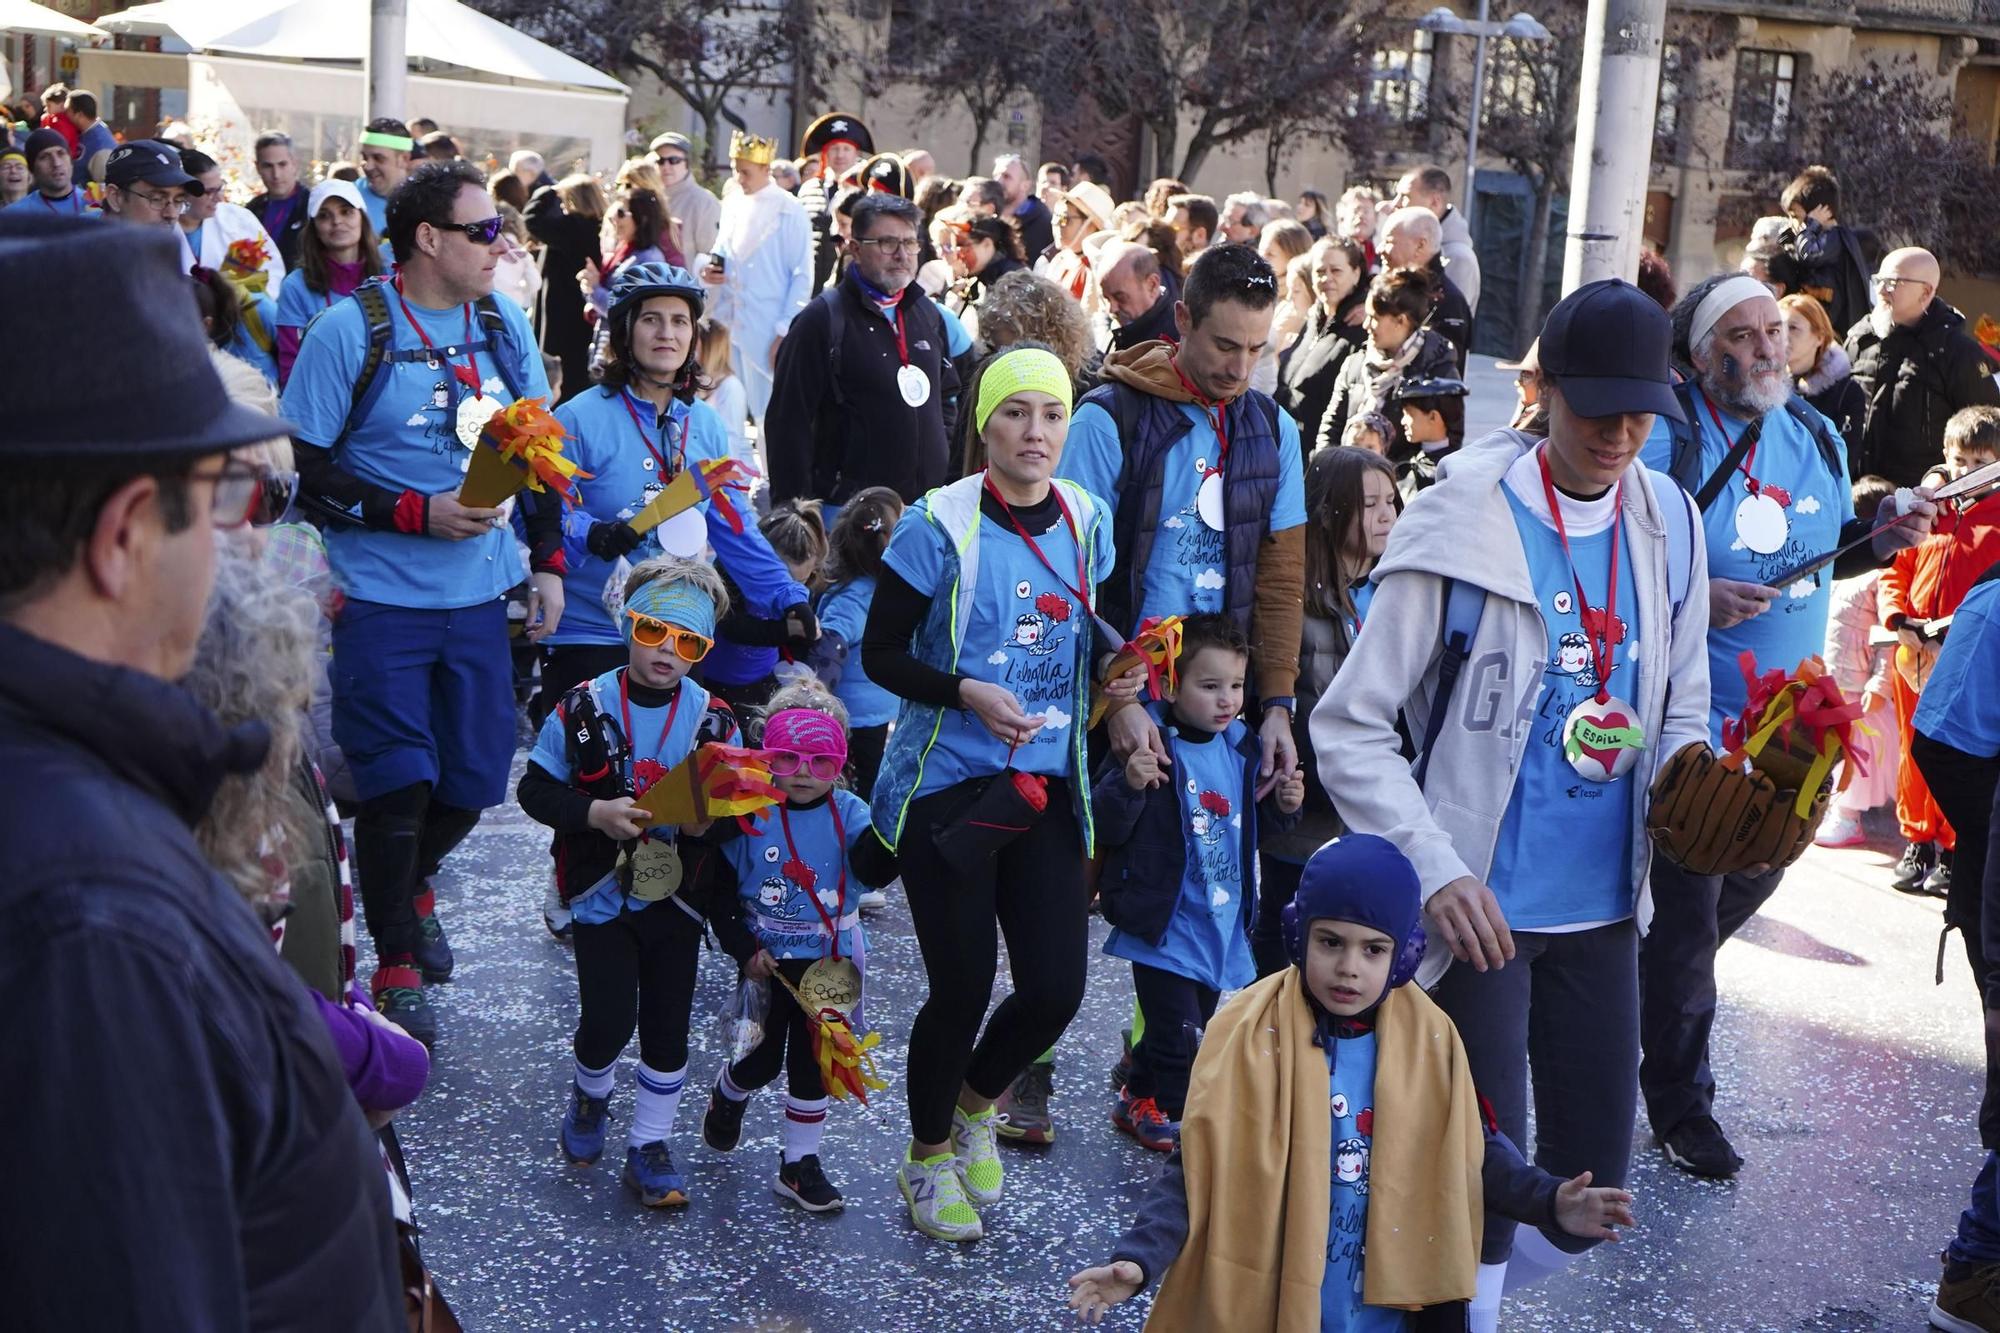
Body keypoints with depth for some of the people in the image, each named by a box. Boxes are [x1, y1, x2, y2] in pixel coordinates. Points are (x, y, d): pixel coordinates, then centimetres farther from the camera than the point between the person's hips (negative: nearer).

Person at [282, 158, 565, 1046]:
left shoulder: (502, 324, 6)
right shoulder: (352, 330, -9)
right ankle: (396, 968, 13)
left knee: (474, 779, 9)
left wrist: (548, 561, 9)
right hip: (381, 597, -5)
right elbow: (305, 467, -9)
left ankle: (413, 880, 41)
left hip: (478, 591, 5)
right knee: (399, 781, -4)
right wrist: (419, 514, -17)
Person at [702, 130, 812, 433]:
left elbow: (803, 277, -7)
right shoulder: (731, 205, 12)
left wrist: (785, 333, -12)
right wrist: (710, 267, 0)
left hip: (768, 335, -6)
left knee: (770, 418, -5)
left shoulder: (789, 212, -7)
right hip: (727, 327, 6)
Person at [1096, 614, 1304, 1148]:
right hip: (1166, 924, -7)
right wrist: (1129, 785, -37)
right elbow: (1107, 828, -20)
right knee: (1178, 1031, -6)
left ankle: (1138, 1102, 38)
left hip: (1223, 925, 7)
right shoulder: (1149, 747, -16)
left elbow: (1260, 823, 20)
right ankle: (1186, 1124, 14)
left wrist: (1283, 804, -1)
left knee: (1195, 1022, 19)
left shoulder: (1241, 749, 5)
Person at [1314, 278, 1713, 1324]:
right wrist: (1438, 872, -22)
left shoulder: (1668, 522, 4)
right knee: (1482, 1192, -2)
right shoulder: (1464, 525, -13)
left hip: (1603, 907, 6)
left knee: (1590, 1193, 14)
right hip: (1480, 910, -6)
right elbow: (1350, 728, -11)